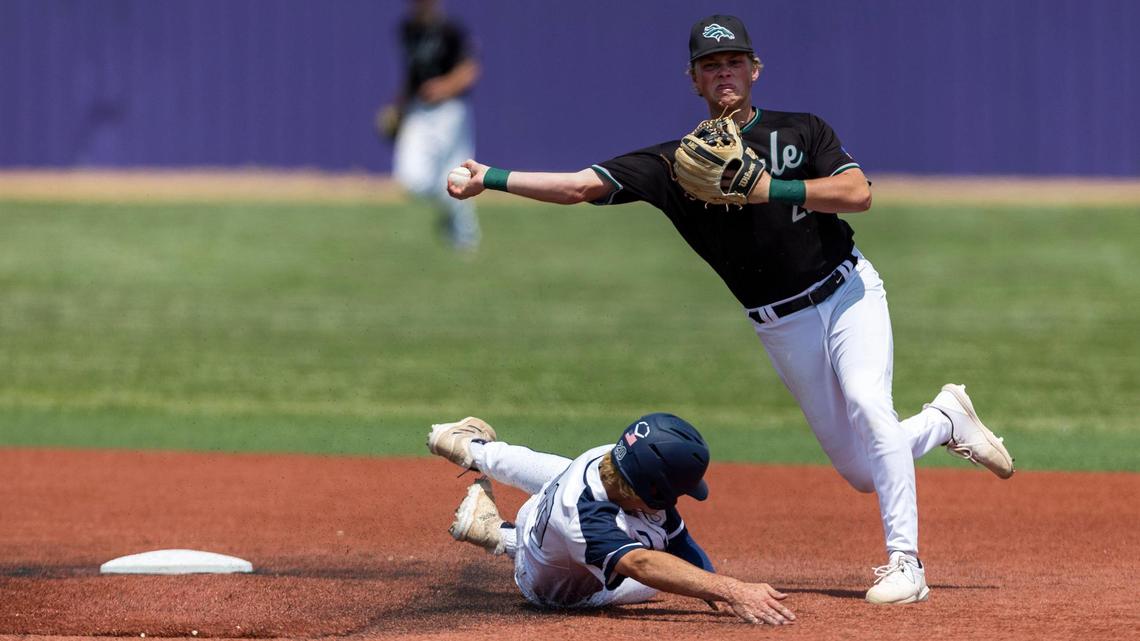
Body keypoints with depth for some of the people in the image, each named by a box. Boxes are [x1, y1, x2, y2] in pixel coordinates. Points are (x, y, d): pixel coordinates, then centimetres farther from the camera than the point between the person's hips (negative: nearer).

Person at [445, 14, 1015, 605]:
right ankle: (946, 419, 34)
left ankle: (904, 563, -25)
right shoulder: (678, 162, -1)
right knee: (861, 471, 3)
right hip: (783, 327, 3)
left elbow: (858, 193, -16)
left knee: (866, 404, -28)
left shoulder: (801, 132, -2)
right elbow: (583, 185, -9)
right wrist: (490, 178, -19)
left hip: (848, 292, -3)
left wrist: (769, 189, -24)